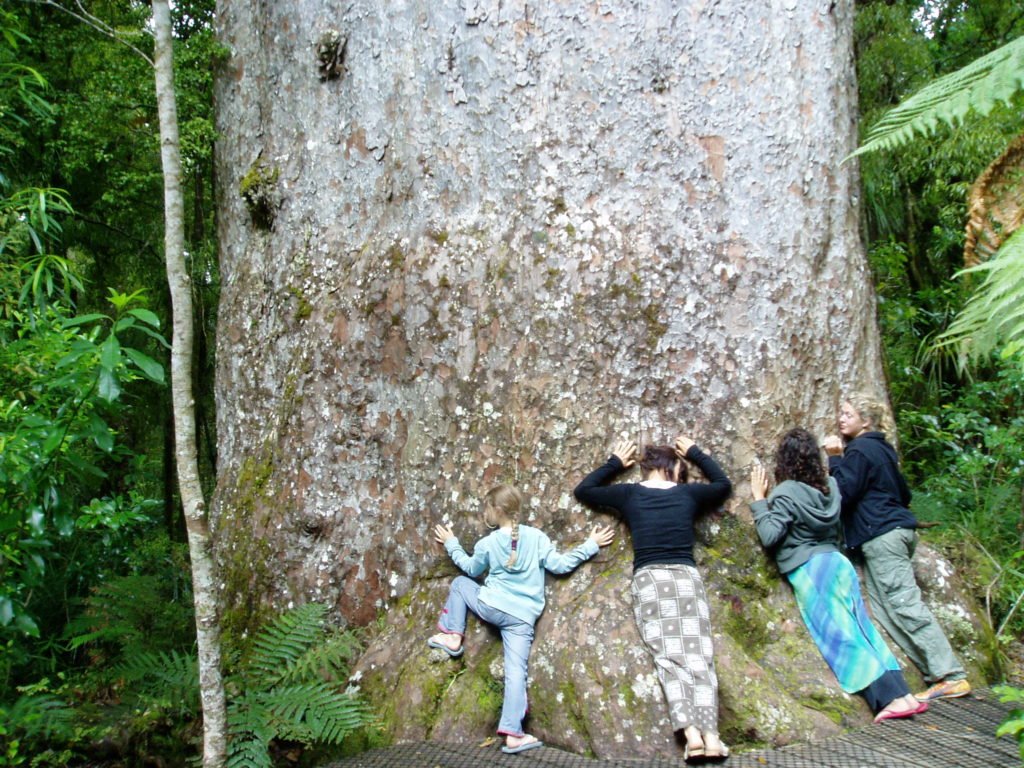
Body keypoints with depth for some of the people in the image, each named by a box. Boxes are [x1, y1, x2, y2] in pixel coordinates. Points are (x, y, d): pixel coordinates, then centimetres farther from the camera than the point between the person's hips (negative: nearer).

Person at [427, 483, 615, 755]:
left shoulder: (487, 543, 1)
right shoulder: (536, 536, -1)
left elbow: (471, 569, 19)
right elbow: (559, 565, -2)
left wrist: (451, 544, 31)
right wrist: (590, 546, 5)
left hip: (490, 607, -1)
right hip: (522, 618, 1)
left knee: (460, 583, 25)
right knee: (516, 671, -1)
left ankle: (452, 636, 19)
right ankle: (513, 733, -11)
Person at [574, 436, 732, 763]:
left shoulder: (629, 493, 11)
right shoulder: (688, 493, 13)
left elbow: (582, 490, 24)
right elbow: (724, 484, 34)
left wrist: (614, 463, 32)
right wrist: (696, 453, 41)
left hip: (649, 578, -1)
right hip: (687, 576, 1)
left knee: (669, 658, -9)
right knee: (698, 656, -5)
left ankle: (691, 732, -26)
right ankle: (711, 734, -21)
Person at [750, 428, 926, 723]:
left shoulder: (786, 493, -10)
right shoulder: (830, 488, 9)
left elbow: (770, 536, -16)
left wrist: (759, 499, -9)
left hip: (807, 570, -6)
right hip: (837, 561, 7)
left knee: (839, 633, -5)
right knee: (862, 627, 8)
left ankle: (890, 698, -8)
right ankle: (901, 693, 4)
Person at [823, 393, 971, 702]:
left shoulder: (860, 450, -9)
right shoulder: (881, 448, 20)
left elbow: (843, 492, -14)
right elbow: (904, 493, 26)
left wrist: (834, 458, -7)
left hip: (882, 536, -10)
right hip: (897, 529, 10)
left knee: (904, 604, -10)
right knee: (883, 607, 7)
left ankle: (951, 676, -10)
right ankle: (939, 672, 5)